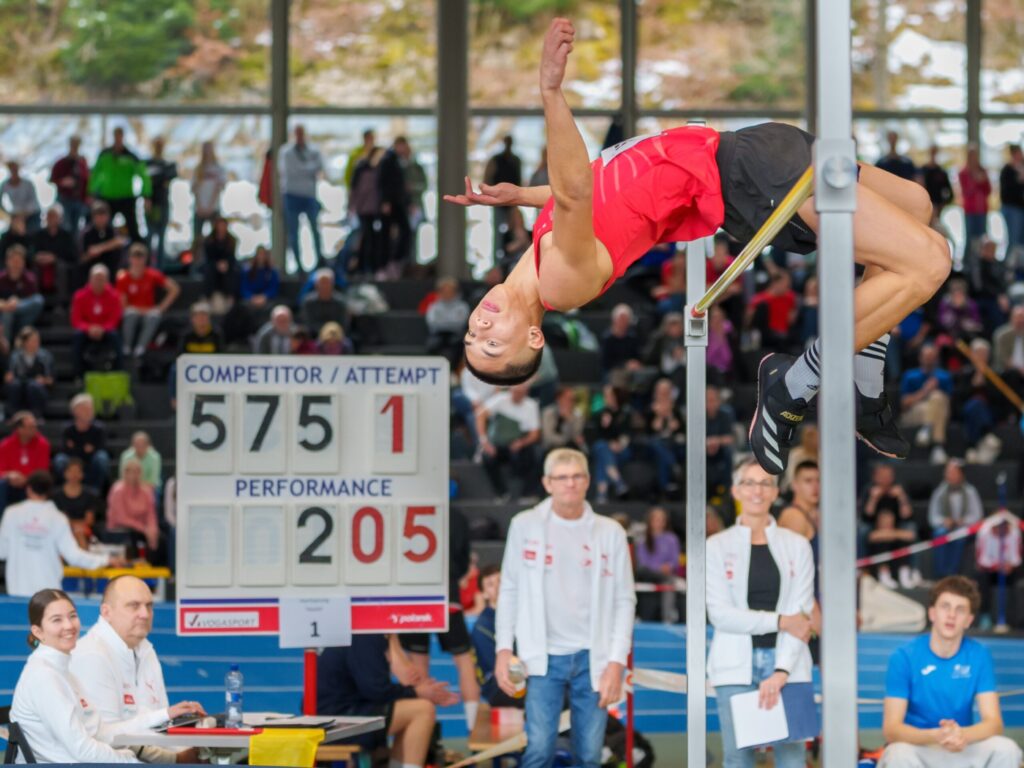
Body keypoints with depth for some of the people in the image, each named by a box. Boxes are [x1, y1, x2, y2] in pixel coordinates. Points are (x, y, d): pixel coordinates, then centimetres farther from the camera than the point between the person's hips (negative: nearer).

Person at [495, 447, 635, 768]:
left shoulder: (611, 532, 3)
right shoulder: (525, 525, 3)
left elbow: (624, 600, 3)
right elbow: (509, 590, 5)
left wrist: (616, 662, -5)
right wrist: (504, 649, -3)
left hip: (592, 658, 1)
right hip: (544, 657, -1)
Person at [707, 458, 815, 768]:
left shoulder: (796, 545, 7)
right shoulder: (717, 546, 5)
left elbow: (801, 617, -1)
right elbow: (720, 614, -4)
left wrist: (782, 671, -12)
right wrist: (779, 622, -9)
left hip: (786, 662, 1)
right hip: (736, 666, -1)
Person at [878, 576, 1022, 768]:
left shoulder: (979, 656, -5)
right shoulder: (904, 658, -13)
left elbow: (993, 722, -11)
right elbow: (891, 729, -19)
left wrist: (962, 735, -35)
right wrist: (935, 736, -39)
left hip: (963, 750, 3)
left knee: (1006, 749, -25)